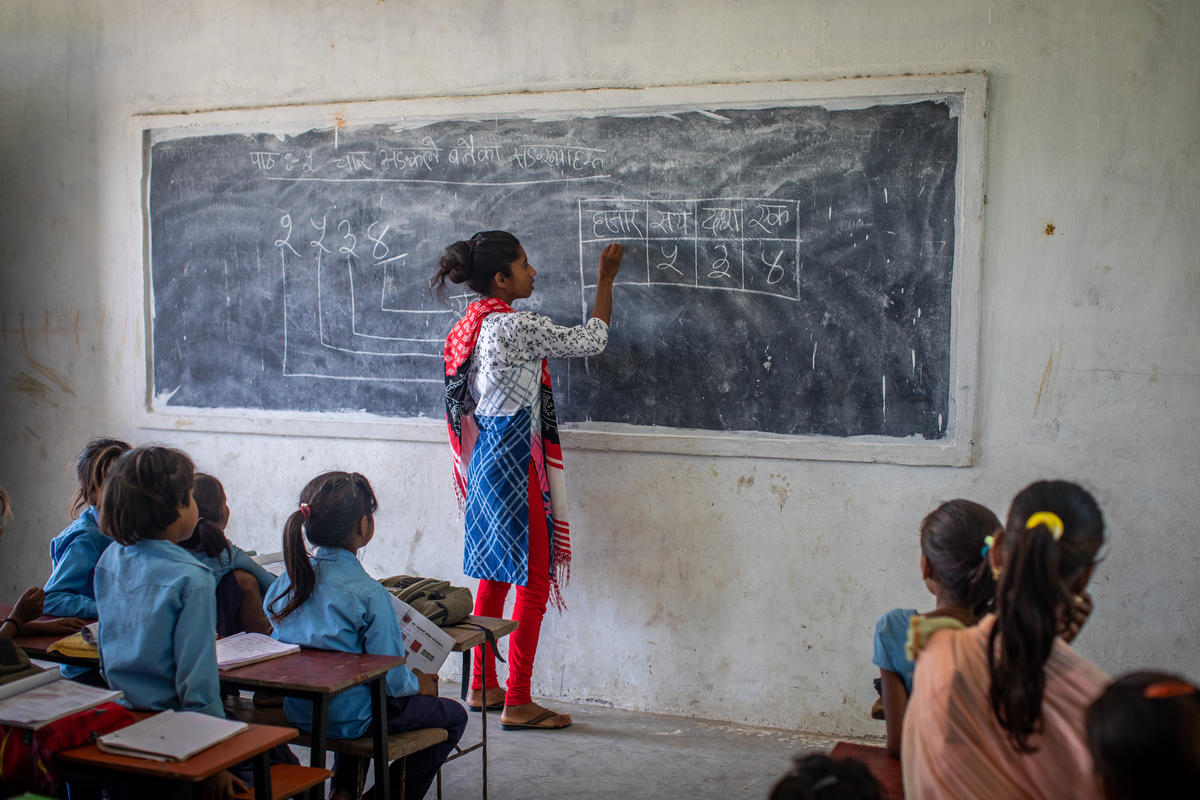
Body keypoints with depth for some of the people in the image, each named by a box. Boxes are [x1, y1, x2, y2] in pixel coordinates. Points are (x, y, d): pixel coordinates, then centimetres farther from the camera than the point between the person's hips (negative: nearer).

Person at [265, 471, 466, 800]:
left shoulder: (285, 582, -4)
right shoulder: (369, 593, -23)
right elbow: (391, 678, -20)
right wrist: (419, 684, 4)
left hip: (296, 712, 7)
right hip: (349, 719, -7)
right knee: (454, 716, 13)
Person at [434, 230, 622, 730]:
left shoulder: (468, 327, 8)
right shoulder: (518, 327, -19)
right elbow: (590, 341, -8)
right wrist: (605, 279, 4)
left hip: (484, 458, 9)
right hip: (516, 461, -9)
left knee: (494, 576, 17)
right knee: (535, 581, -1)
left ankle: (482, 686, 27)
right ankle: (517, 704, 4)